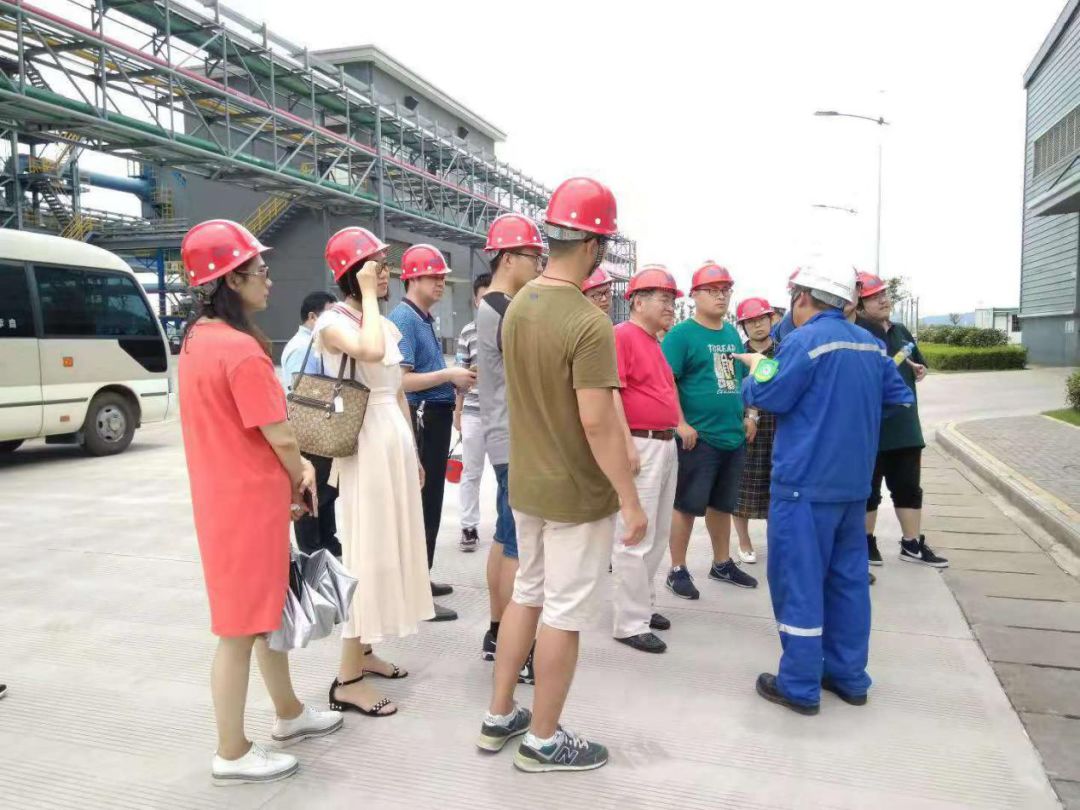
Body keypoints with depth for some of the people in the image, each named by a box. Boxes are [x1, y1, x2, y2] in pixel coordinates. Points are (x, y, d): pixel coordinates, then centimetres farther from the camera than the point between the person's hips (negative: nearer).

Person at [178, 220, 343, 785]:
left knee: (268, 609, 21)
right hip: (248, 502, -9)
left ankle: (289, 714, 37)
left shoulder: (196, 339, 8)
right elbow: (279, 436, -18)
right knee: (242, 627, 4)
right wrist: (301, 480, 1)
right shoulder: (241, 348, -21)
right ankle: (232, 754, 20)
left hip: (223, 496, 9)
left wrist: (293, 468, 5)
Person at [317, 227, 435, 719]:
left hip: (397, 442, 8)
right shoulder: (333, 321, -10)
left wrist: (415, 453, 19)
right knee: (367, 553, -6)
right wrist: (368, 295, -18)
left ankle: (364, 651, 27)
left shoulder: (388, 324, 14)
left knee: (391, 547, 13)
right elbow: (370, 351, -33)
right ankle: (347, 679, 3)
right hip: (365, 446, -8)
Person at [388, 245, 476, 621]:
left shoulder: (425, 318, 14)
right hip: (420, 420, -10)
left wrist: (456, 377, 8)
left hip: (435, 418, 10)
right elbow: (400, 380, -23)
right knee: (421, 506, -3)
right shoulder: (403, 318, -15)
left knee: (430, 503, 17)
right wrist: (449, 375, -18)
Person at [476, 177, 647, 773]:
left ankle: (499, 718, 34)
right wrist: (630, 499, -17)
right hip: (578, 493, -8)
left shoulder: (517, 306, 1)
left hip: (526, 483, 8)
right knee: (563, 615, 8)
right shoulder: (588, 323, -24)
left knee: (527, 594, 22)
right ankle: (543, 741, 25)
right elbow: (597, 422, -24)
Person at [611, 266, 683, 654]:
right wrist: (627, 444, -23)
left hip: (667, 444, 10)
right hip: (640, 445, -10)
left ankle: (643, 604, 31)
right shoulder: (622, 335, -11)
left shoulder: (656, 342, 18)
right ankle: (631, 623, 4)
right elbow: (609, 393, -20)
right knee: (635, 537, -5)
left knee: (657, 535, 17)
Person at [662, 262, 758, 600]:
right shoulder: (681, 333, -9)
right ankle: (677, 570, 13)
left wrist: (748, 414, 14)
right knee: (687, 505, 1)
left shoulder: (732, 333, 13)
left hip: (733, 436, 7)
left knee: (722, 504, 17)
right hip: (697, 437, -7)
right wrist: (681, 424, -20)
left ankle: (722, 564, 31)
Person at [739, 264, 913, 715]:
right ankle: (848, 676, 25)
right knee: (848, 578, 15)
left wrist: (757, 368, 6)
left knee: (798, 580, 1)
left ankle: (800, 686, 8)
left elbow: (768, 396, -13)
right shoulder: (870, 343, 9)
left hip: (806, 482, -7)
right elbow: (897, 397, 16)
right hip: (854, 482, 8)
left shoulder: (805, 340, -14)